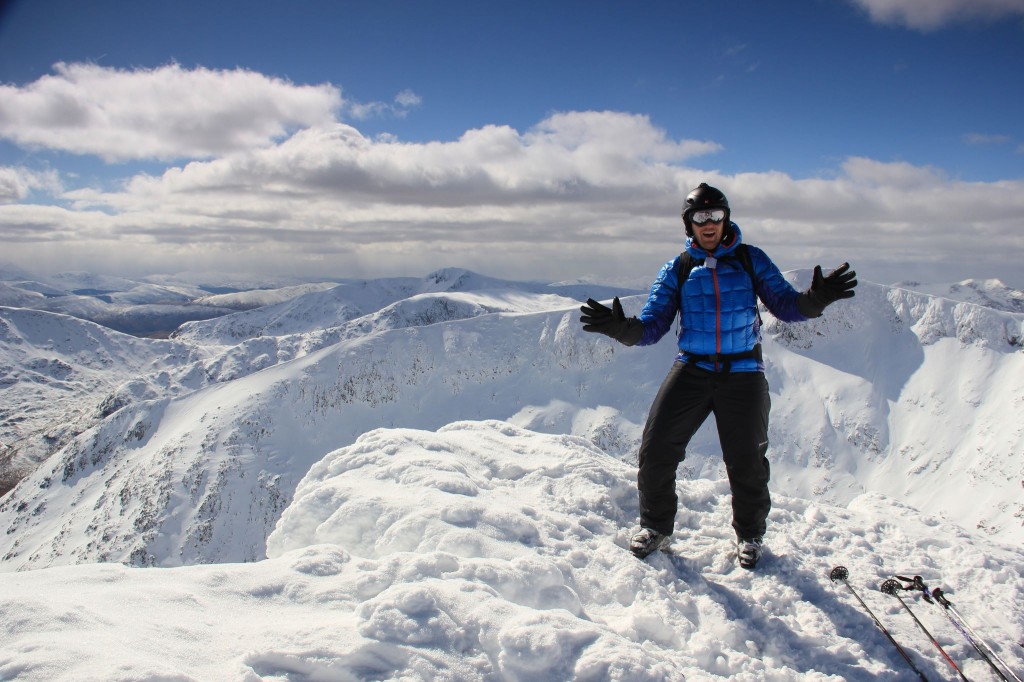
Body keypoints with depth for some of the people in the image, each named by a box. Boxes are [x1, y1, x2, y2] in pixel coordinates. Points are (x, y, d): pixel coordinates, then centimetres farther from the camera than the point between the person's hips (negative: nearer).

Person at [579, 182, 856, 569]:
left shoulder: (750, 260, 4)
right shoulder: (676, 270, 6)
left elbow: (786, 305, 0)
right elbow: (652, 326, -1)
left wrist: (815, 299, -22)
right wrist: (622, 328, -22)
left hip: (742, 374, -1)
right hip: (691, 369, 1)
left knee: (746, 463, 7)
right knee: (656, 450, -6)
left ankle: (750, 534, 34)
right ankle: (656, 526, 19)